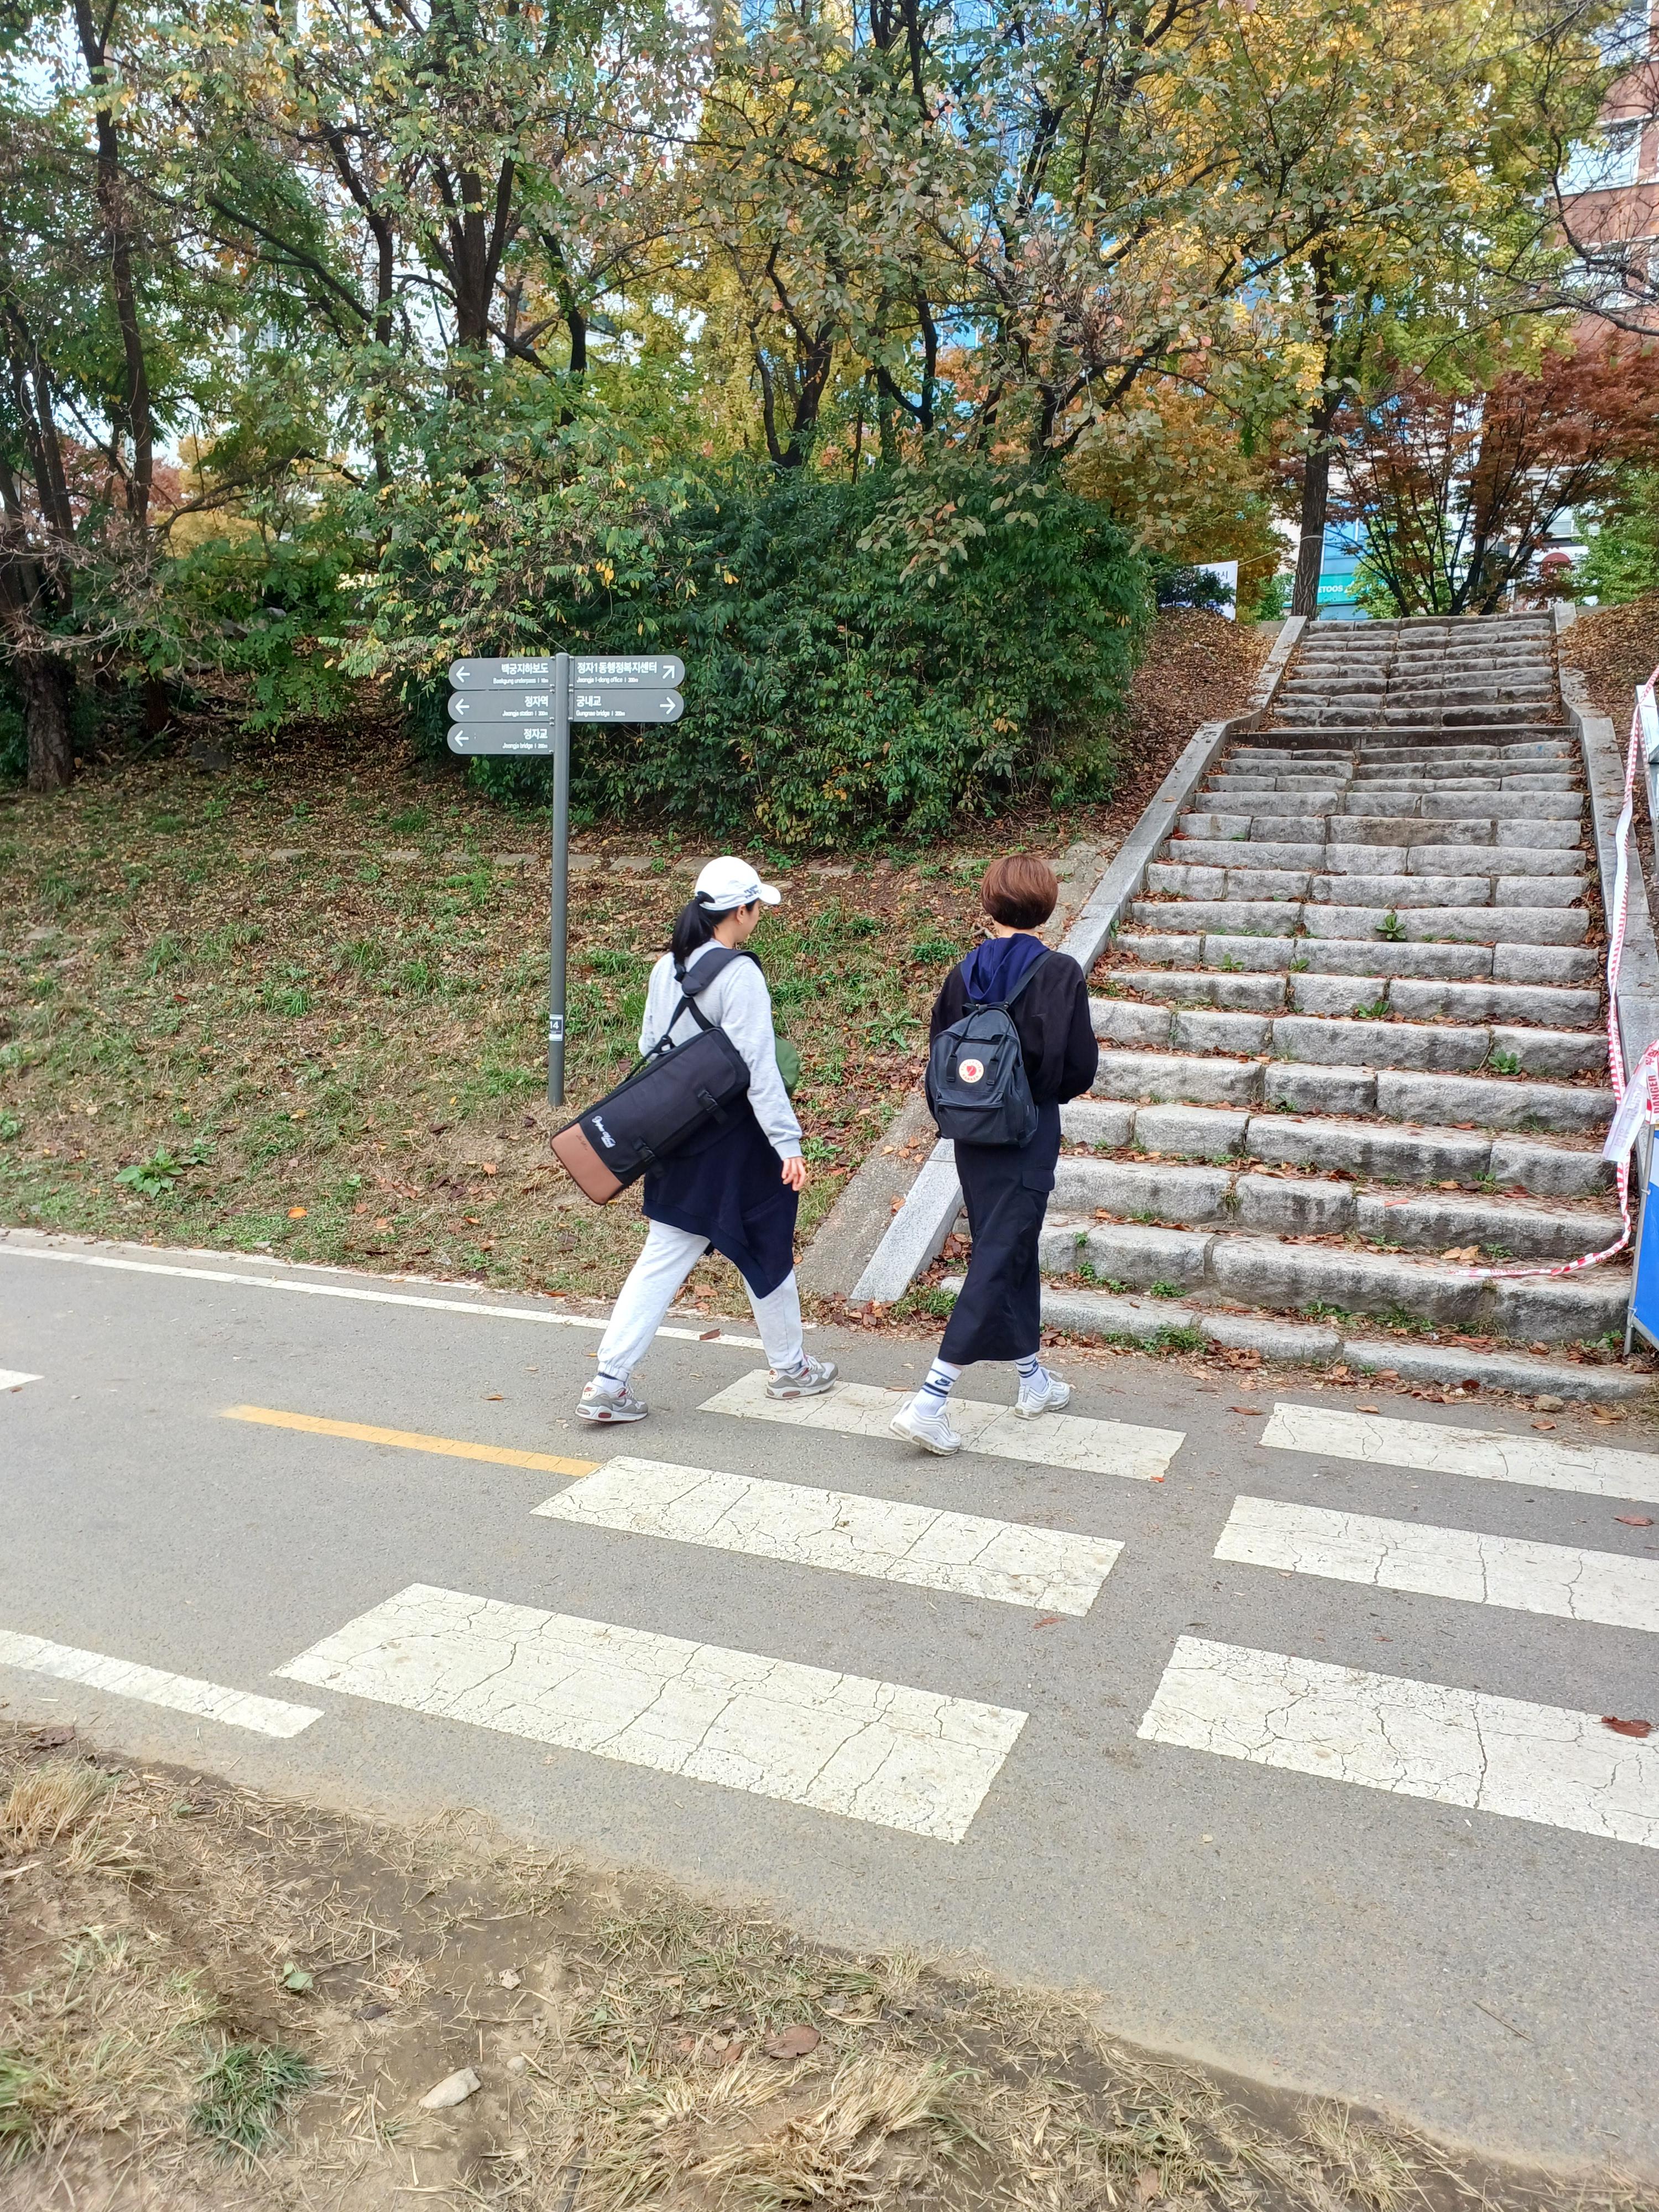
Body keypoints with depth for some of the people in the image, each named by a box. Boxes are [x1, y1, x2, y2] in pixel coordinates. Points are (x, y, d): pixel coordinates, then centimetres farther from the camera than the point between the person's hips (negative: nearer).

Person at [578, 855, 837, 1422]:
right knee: (765, 1251, 12)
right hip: (737, 1141, -7)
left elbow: (650, 1050, 12)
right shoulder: (739, 974, -17)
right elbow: (756, 1068, -21)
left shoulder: (666, 969, 5)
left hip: (679, 1138, 7)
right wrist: (789, 1145, -18)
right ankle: (790, 1369, 30)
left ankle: (609, 1384, 5)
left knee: (663, 1257, 9)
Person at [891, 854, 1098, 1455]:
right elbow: (1081, 1067, -9)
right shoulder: (1060, 974, -12)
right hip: (1028, 1136, -5)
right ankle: (929, 1404, -9)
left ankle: (1034, 1383, 34)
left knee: (1012, 1253, 19)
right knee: (998, 1262, -3)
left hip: (973, 1136, 6)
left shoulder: (965, 972, 0)